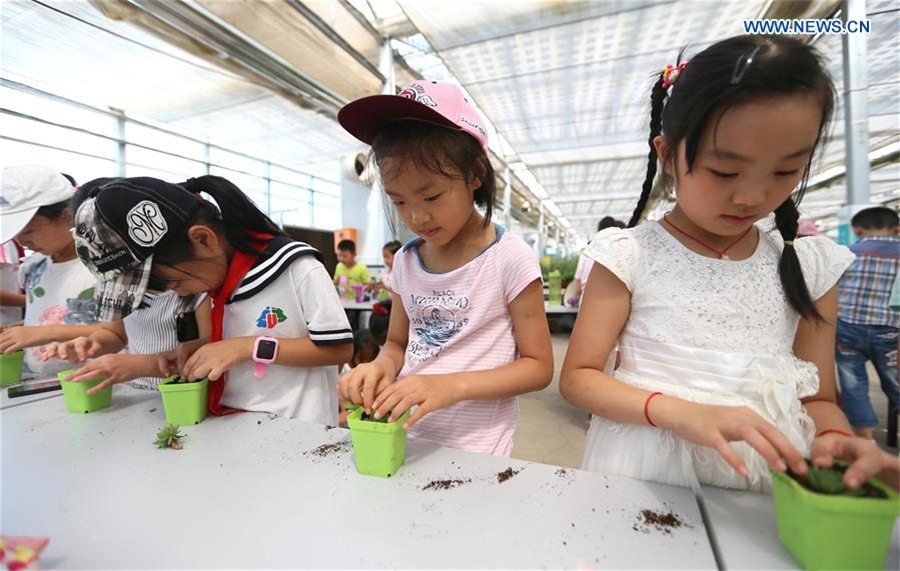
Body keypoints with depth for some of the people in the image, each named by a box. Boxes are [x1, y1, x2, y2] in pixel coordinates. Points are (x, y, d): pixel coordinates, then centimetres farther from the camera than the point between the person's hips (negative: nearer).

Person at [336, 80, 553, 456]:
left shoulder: (509, 258, -16)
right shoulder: (406, 260, -1)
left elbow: (538, 366, -11)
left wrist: (451, 386, -25)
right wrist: (382, 365, -14)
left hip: (473, 453, -4)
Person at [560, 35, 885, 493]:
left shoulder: (809, 268, 1)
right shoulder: (630, 256, -12)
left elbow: (818, 398, 6)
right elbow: (577, 376, -12)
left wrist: (835, 439, -15)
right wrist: (682, 413, -24)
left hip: (765, 485, 4)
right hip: (645, 474, -3)